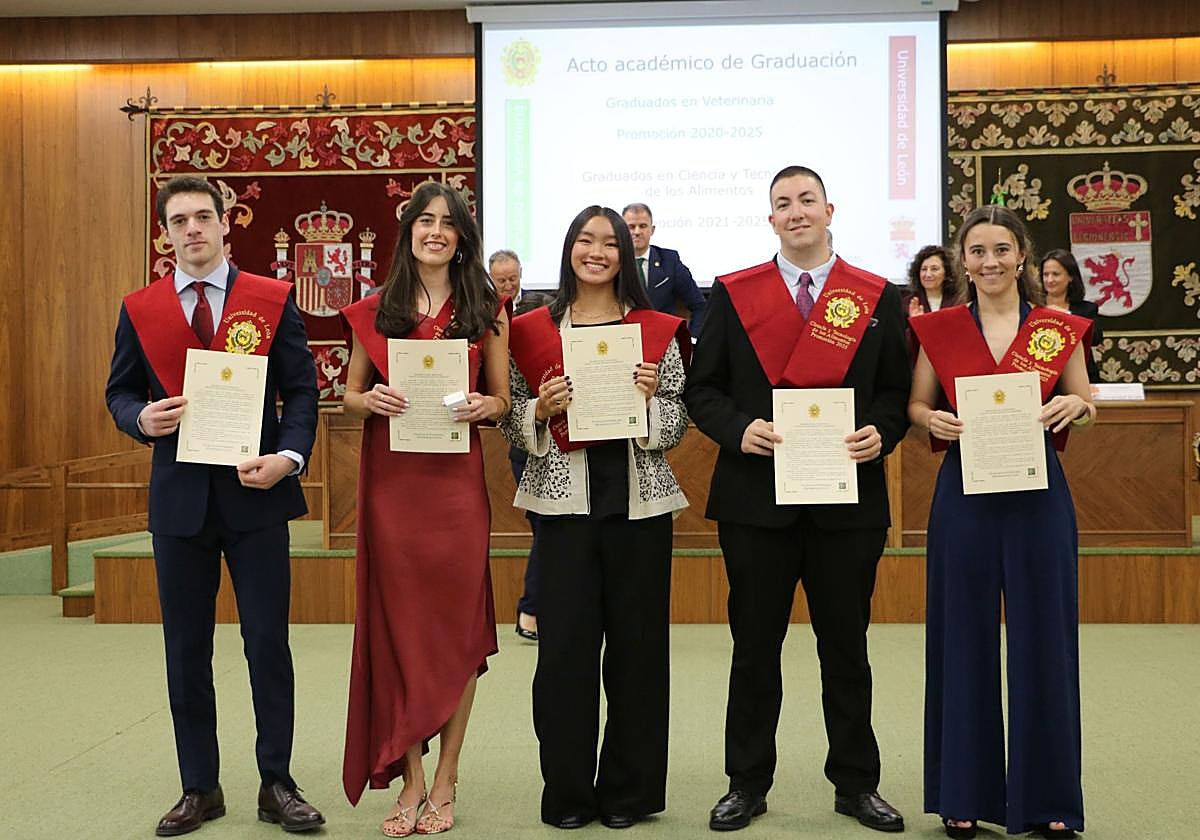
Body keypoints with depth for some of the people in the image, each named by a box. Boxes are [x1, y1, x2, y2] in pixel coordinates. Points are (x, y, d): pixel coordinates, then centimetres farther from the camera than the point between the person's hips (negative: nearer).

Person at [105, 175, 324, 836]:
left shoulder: (273, 300, 1)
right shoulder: (139, 309, 6)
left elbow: (302, 389, -1)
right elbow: (119, 392, 12)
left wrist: (289, 455, -17)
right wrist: (142, 419, -11)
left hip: (255, 491, -2)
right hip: (178, 495, 2)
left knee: (269, 643, 3)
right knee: (186, 649, 10)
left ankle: (276, 783, 18)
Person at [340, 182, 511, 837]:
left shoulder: (485, 310, 7)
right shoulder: (375, 310, 8)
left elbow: (501, 399, 10)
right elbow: (349, 395, 12)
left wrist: (484, 406, -12)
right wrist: (369, 400, -9)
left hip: (457, 480, -1)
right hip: (390, 480, 1)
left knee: (456, 622, 3)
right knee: (396, 622, 4)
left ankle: (445, 782, 16)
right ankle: (411, 778, 17)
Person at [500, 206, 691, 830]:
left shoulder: (657, 331, 6)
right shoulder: (533, 330, 6)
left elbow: (676, 428, 6)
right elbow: (514, 428, 8)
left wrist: (650, 398, -12)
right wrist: (542, 408, -12)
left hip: (639, 500, 1)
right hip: (564, 502, 0)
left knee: (637, 642, 6)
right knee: (564, 645, 1)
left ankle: (629, 790, 21)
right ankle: (567, 791, 17)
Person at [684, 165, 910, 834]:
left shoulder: (879, 297, 7)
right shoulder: (732, 294, 5)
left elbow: (898, 391, 8)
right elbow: (702, 389, 3)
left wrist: (881, 433, -12)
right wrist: (739, 430, -14)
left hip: (849, 496, 1)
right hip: (756, 496, 0)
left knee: (847, 645, 11)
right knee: (755, 645, 9)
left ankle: (856, 784, 27)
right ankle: (748, 784, 23)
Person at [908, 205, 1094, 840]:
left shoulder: (1060, 329, 3)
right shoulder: (938, 330, 3)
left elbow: (1087, 412, 10)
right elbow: (915, 406, 9)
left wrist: (1073, 405, -11)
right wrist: (932, 420, -12)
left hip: (1039, 495, 0)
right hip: (964, 495, 0)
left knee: (1043, 640, 5)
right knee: (964, 640, 6)